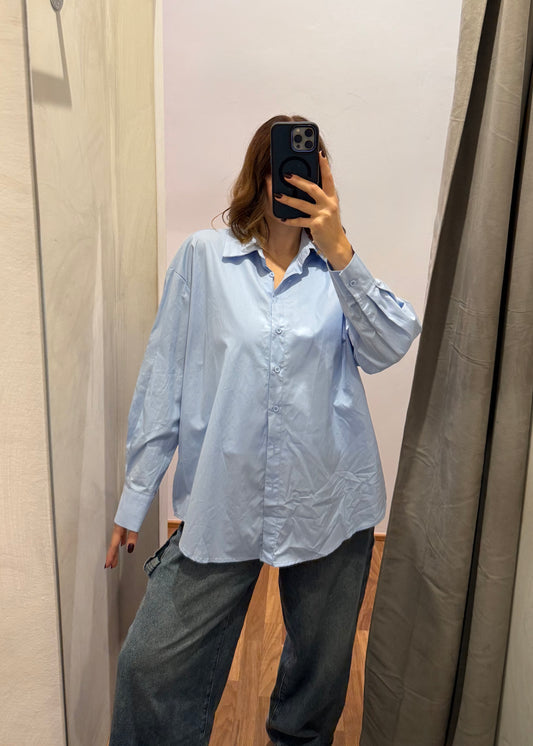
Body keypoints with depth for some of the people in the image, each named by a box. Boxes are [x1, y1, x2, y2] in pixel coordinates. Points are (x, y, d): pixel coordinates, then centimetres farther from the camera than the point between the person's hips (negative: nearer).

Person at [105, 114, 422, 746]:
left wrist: (338, 252, -21)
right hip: (222, 503, -1)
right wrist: (135, 495, 1)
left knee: (320, 670, 20)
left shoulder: (337, 266, 6)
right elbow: (164, 378, 0)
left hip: (330, 500, 2)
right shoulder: (203, 256, 2)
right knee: (150, 667, 1)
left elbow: (390, 348, -10)